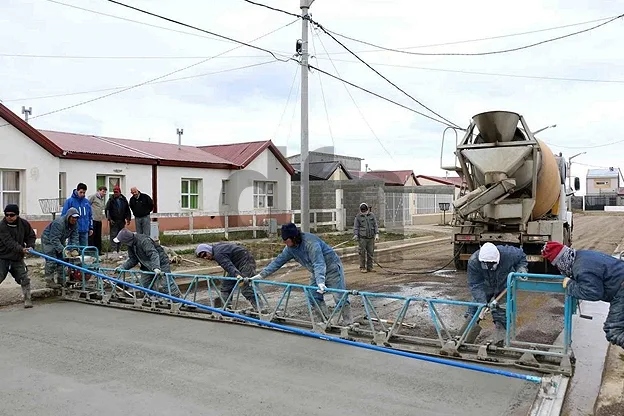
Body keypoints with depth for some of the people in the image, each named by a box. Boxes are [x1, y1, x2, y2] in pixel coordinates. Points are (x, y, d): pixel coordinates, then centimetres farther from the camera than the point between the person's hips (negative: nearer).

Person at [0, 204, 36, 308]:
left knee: (24, 279, -2)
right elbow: (9, 242, -25)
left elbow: (31, 236, 13)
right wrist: (21, 249, -36)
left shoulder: (24, 224, -1)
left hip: (17, 258, 3)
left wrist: (30, 246, -6)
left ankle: (27, 299, 9)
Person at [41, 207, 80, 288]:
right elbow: (54, 239, -35)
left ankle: (61, 280, 12)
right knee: (52, 261, -15)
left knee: (62, 260, 4)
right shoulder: (58, 223, -33)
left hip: (60, 241, 8)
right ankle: (49, 281, -9)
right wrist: (63, 250, -42)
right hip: (48, 240, -8)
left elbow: (74, 237, -11)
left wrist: (74, 249, -25)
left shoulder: (74, 224, -9)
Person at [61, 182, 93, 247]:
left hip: (85, 231, 5)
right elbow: (64, 215, -5)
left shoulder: (87, 202, 10)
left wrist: (91, 227, 13)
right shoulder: (70, 201, -6)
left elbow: (90, 215, 16)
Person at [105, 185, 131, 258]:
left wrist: (128, 218, 6)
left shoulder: (124, 200, 8)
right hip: (113, 221, -4)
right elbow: (107, 210, -3)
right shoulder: (111, 200, -2)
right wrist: (109, 219, -13)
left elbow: (127, 210, 14)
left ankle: (117, 251, 18)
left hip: (121, 221, 4)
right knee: (113, 236, -8)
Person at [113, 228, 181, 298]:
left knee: (167, 286, -14)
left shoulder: (144, 241, -28)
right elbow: (132, 259, 4)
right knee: (145, 285, 4)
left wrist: (156, 267, -50)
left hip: (160, 263, -9)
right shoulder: (131, 245, -2)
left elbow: (154, 254, -37)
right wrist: (122, 267, -10)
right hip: (147, 266, 9)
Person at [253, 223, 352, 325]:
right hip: (317, 272, 8)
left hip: (332, 269, -8)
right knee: (314, 297, 0)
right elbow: (278, 261, -3)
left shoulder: (311, 243, -33)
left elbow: (319, 264, -41)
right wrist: (261, 275, -7)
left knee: (339, 297, -9)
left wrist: (320, 282, -54)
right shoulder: (290, 248, -8)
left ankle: (349, 323, 1)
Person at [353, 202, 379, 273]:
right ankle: (362, 267, 6)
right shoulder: (358, 217, 2)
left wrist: (377, 234, 1)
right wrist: (355, 235, -12)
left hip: (371, 237, 3)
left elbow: (375, 225, 10)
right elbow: (355, 227, 1)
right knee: (362, 253, -2)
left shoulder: (372, 215, 9)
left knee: (371, 253, 4)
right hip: (362, 238, -3)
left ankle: (369, 267, 14)